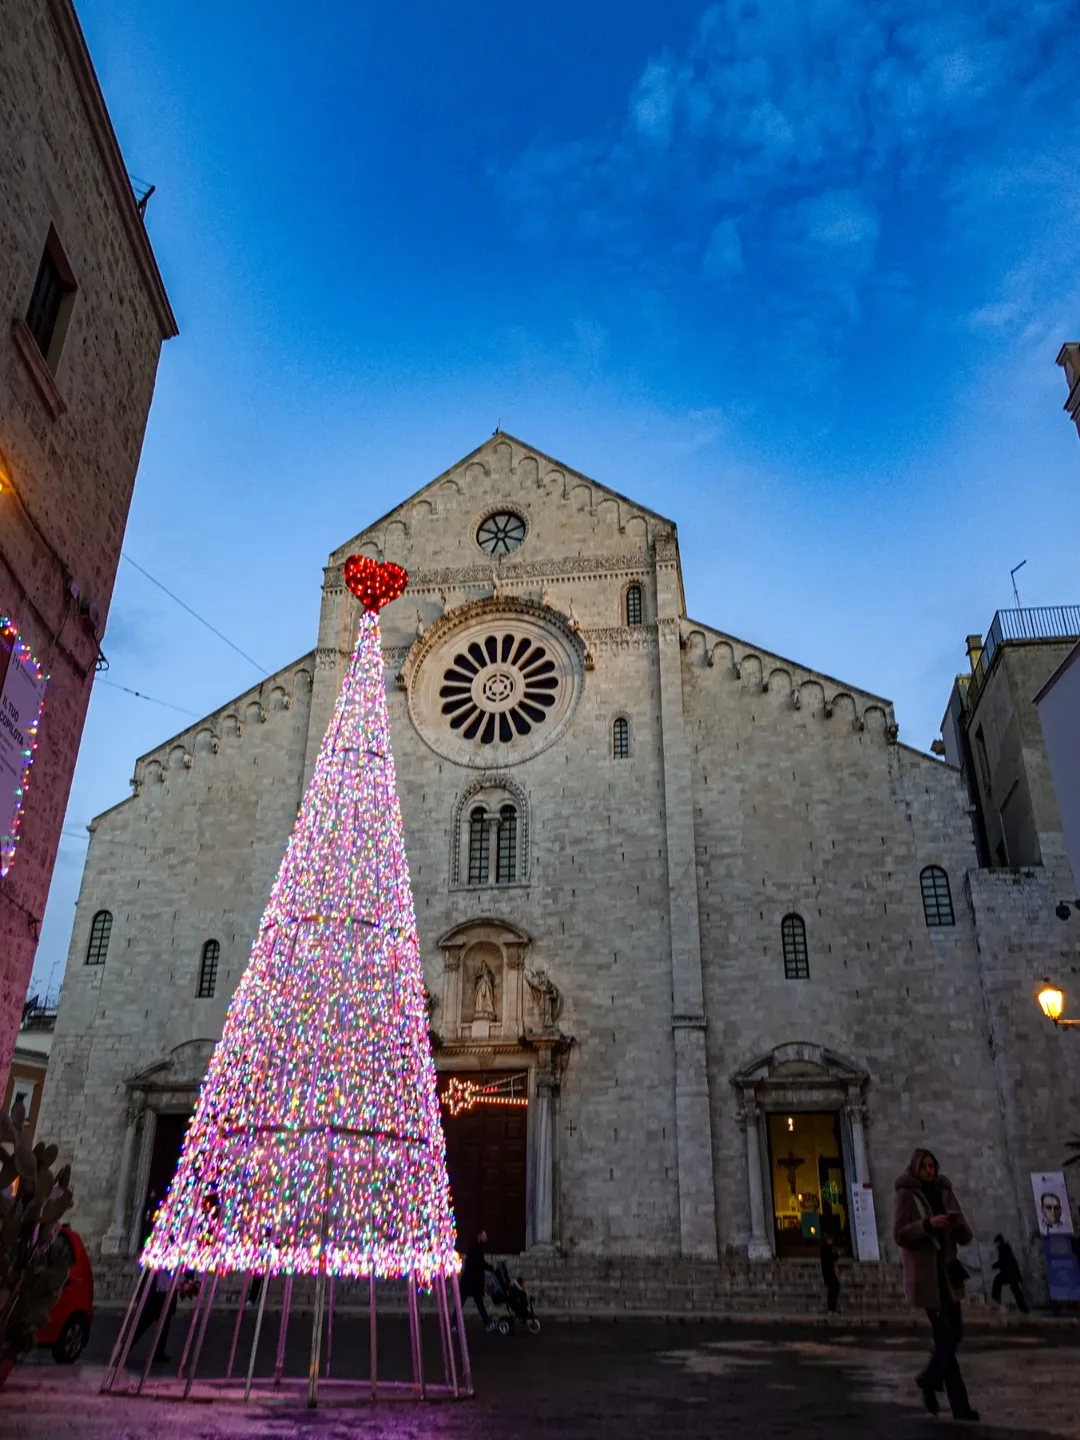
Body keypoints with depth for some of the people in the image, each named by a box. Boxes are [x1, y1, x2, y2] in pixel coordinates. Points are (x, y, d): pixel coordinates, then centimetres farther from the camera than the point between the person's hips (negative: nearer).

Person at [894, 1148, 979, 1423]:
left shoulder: (945, 1194, 10)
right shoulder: (906, 1196, -4)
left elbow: (965, 1238, 9)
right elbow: (899, 1235, -12)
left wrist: (960, 1226, -14)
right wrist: (928, 1224, -25)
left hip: (948, 1272, 6)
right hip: (926, 1275, -6)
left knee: (955, 1334, 9)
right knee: (945, 1336, -8)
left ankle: (929, 1380, 31)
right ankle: (960, 1405, 0)